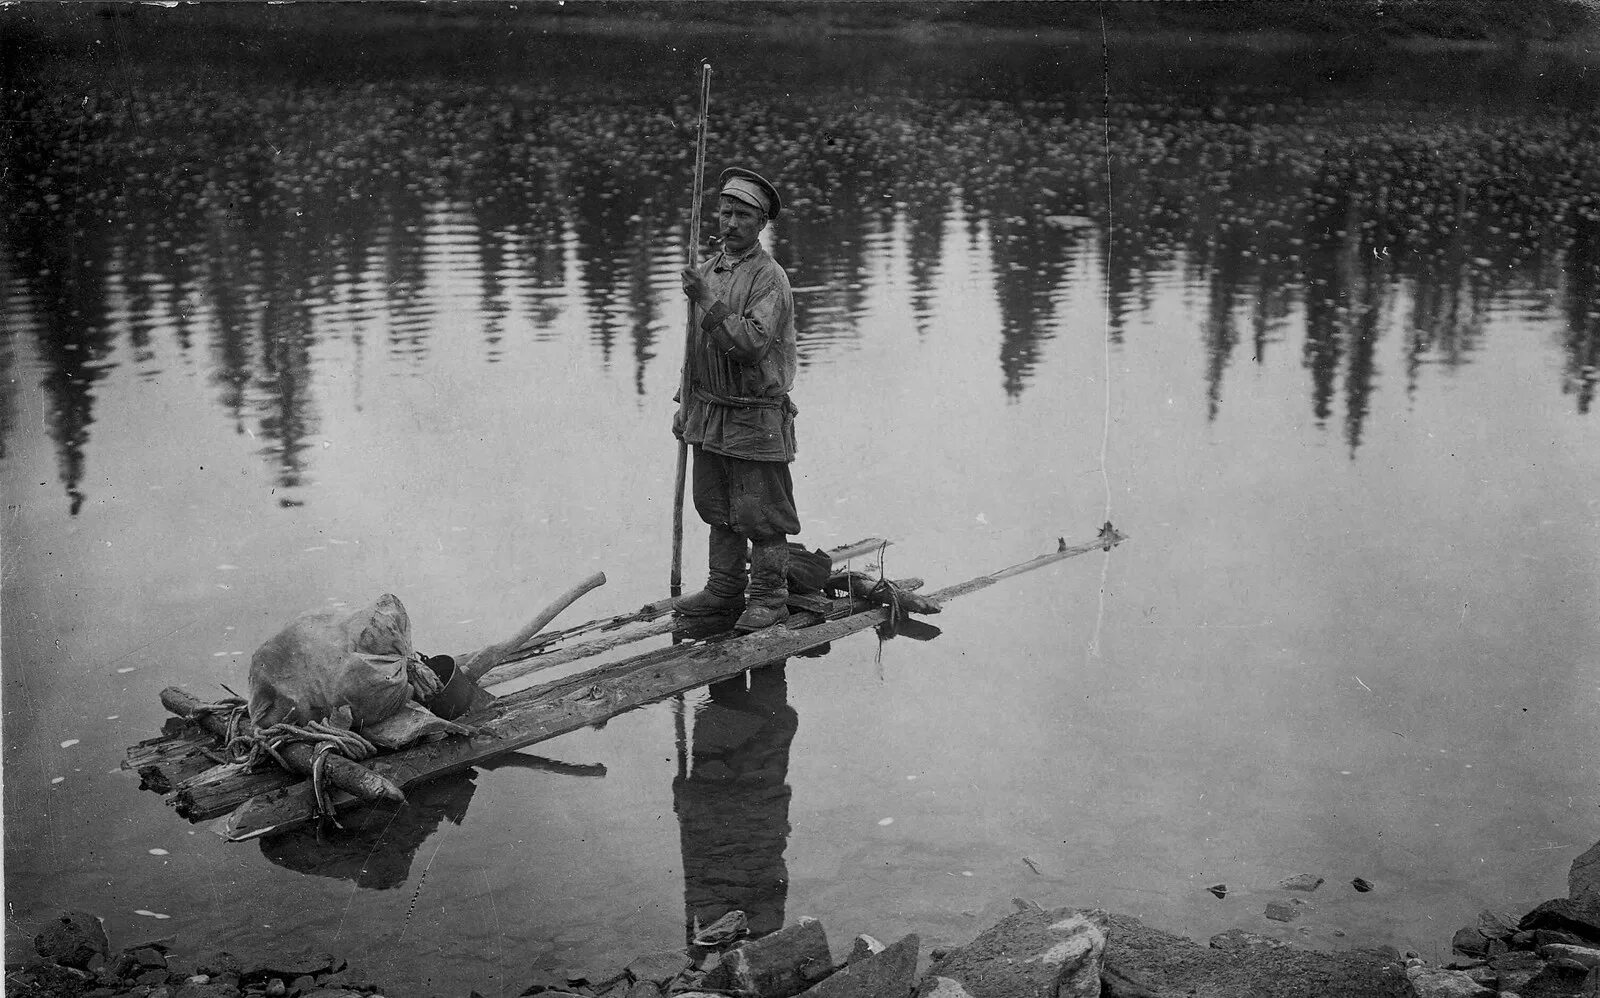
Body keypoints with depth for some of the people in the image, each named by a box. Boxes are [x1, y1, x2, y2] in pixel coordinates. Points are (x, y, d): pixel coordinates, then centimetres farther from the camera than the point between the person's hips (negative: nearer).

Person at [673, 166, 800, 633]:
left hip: (755, 416, -7)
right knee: (718, 509, 16)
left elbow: (750, 344, -25)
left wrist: (706, 301, -27)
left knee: (760, 514, 0)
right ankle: (725, 589, 27)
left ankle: (769, 598, 11)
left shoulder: (769, 278, -13)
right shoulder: (707, 269, 9)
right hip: (709, 413, 7)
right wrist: (687, 405, 19)